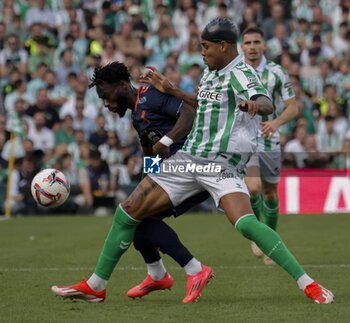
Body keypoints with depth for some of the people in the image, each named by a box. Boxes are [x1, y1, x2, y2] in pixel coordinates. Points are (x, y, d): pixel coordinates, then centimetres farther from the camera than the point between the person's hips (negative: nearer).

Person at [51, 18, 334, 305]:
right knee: (127, 212, 4)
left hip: (222, 166, -8)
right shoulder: (210, 73, 15)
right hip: (187, 159, 8)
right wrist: (172, 91, 33)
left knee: (246, 224, -30)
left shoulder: (239, 74, -10)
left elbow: (267, 104, -29)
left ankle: (308, 284, -22)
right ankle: (95, 286, 16)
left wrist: (254, 104, -52)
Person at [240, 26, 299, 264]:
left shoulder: (276, 73, -5)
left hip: (269, 141, 1)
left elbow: (293, 107, -7)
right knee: (253, 188, -21)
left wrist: (276, 122, -25)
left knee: (270, 193, 11)